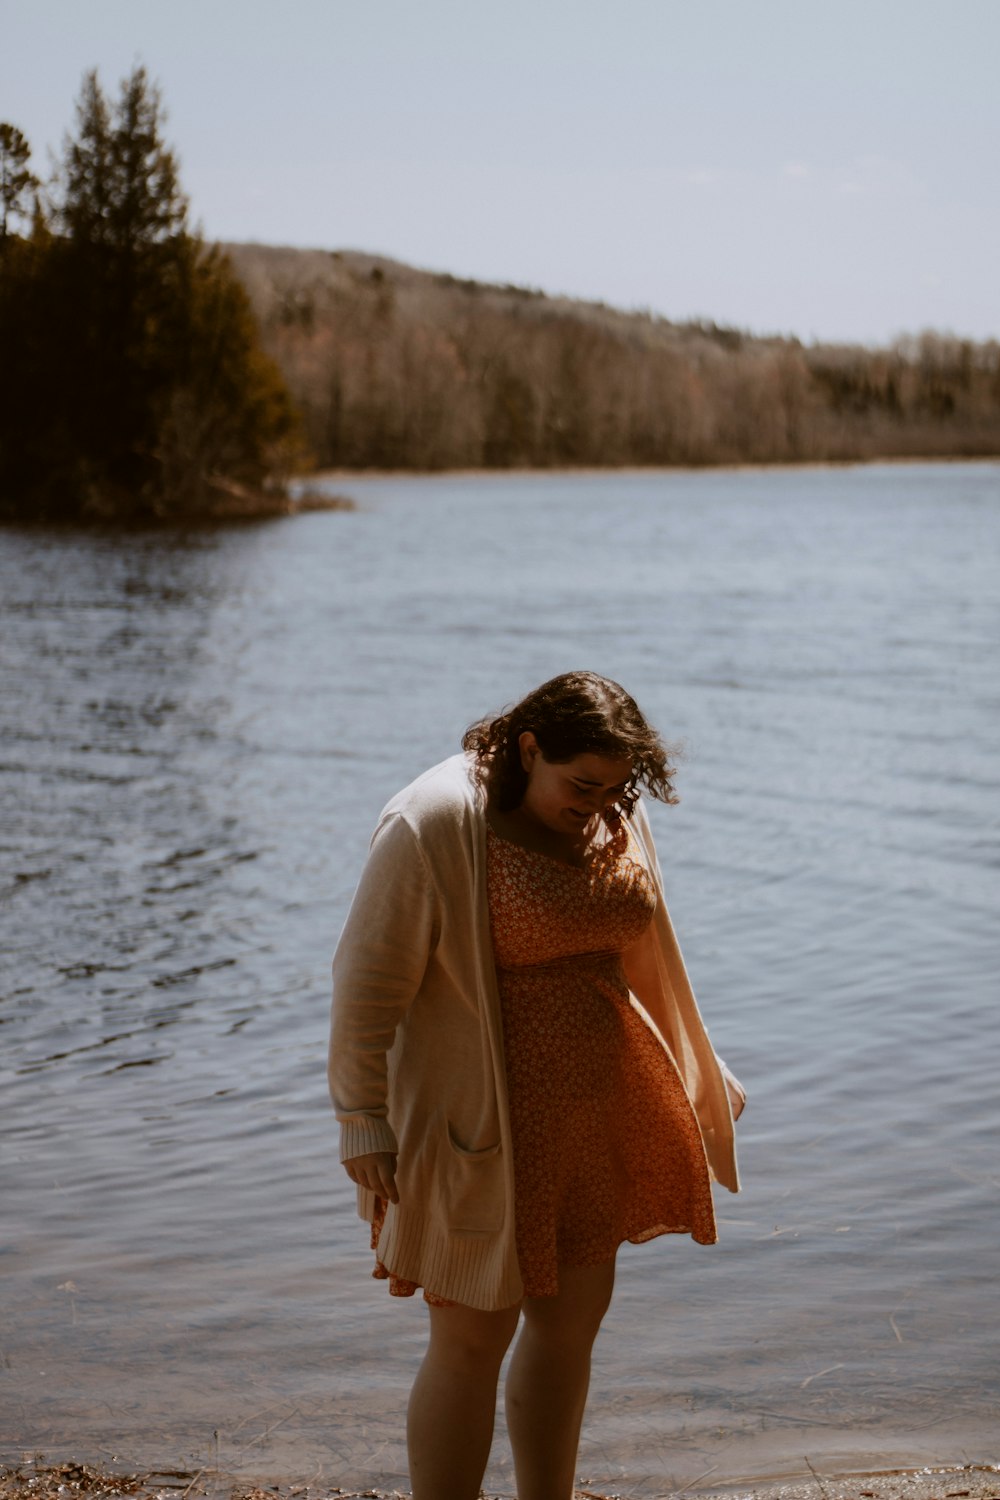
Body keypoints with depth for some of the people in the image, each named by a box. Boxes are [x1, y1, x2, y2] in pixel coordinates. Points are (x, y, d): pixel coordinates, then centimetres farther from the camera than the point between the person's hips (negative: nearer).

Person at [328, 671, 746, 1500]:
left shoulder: (617, 817, 3)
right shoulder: (432, 828, -18)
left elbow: (641, 955, 18)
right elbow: (368, 985, -14)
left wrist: (694, 1077, 24)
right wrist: (364, 1124, -14)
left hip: (596, 1112, 7)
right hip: (483, 1122, -7)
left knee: (573, 1319, 15)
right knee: (473, 1338, 0)